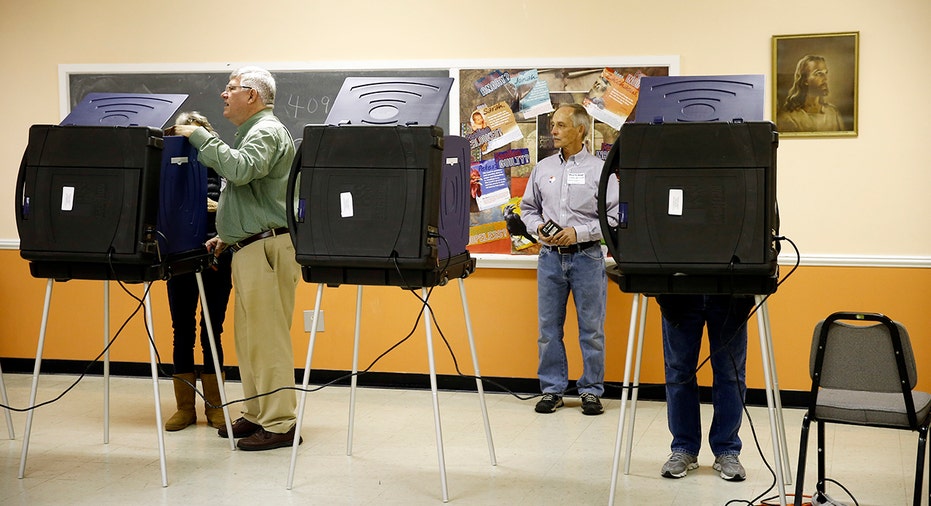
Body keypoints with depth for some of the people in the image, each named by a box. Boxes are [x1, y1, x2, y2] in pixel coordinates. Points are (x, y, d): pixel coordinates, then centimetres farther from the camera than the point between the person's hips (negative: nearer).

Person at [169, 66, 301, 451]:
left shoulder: (266, 132, -9)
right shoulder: (252, 132, 23)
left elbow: (239, 169, -29)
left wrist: (200, 137, -20)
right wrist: (228, 235, 20)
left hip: (266, 249, -11)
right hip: (250, 249, 11)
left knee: (267, 337, -9)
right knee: (249, 337, 14)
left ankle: (280, 424, -5)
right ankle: (256, 415, 22)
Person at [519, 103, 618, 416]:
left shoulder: (599, 169, -2)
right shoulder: (543, 168, 10)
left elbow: (615, 216, -6)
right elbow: (527, 209, 17)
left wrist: (579, 232, -15)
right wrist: (539, 227, -4)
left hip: (587, 256, -3)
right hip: (550, 256, 4)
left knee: (591, 328, 2)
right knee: (548, 326, 6)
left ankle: (591, 391, 13)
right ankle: (552, 390, 16)